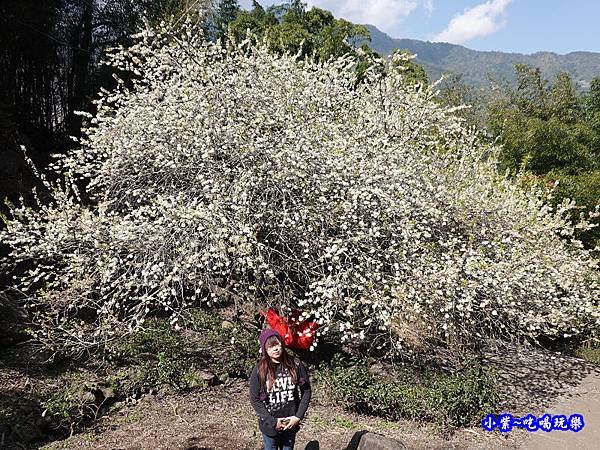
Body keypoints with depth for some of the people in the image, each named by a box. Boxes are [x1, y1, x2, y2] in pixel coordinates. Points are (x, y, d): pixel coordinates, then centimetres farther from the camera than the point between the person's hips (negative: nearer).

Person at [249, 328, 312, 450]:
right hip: (270, 425, -1)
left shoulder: (295, 365, -8)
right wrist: (272, 421, -14)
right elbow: (254, 399, -9)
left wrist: (298, 417, -9)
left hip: (291, 423, 2)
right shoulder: (259, 370, -12)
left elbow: (306, 391, -2)